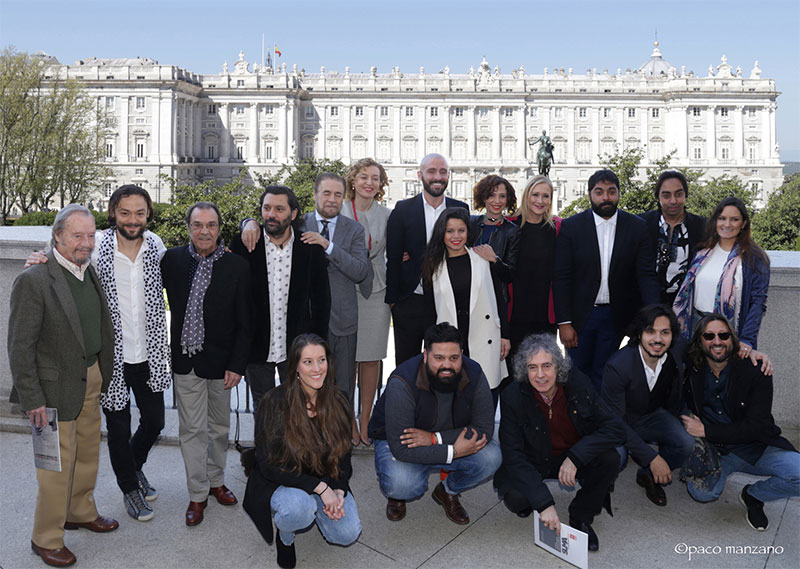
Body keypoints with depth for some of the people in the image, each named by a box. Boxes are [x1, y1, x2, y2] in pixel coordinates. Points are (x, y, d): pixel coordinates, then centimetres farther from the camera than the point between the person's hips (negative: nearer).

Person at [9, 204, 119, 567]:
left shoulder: (92, 274, 6)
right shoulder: (33, 281, -18)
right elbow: (20, 346, -17)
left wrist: (103, 375, 11)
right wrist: (32, 399, -17)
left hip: (91, 380, 7)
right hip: (57, 386, -7)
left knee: (87, 454, 21)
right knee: (58, 464, 4)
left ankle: (80, 512, 43)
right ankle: (46, 538, 23)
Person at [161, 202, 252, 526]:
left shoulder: (236, 266, -5)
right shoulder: (173, 260, -2)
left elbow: (244, 323, -4)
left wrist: (237, 365, -8)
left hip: (221, 362, 0)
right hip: (186, 360, 0)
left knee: (219, 427, 15)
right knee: (192, 429, 5)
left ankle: (216, 481, 35)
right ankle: (198, 494, 20)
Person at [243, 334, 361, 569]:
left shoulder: (339, 403, -7)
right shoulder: (275, 403, -21)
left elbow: (343, 456, 4)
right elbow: (270, 466, -19)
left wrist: (338, 491, -15)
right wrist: (319, 487, -25)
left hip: (325, 481, 4)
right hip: (279, 483, -4)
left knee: (349, 534, -15)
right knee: (299, 507, -36)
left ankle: (317, 509, 19)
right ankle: (285, 537, 2)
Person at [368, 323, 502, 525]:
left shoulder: (473, 374, -19)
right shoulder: (402, 383, -31)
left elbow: (484, 430, -18)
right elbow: (400, 448, -31)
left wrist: (433, 438, -29)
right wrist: (453, 452, -31)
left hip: (448, 440, 4)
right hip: (397, 443, -3)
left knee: (491, 457, -22)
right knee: (402, 485, -33)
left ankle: (448, 492, 10)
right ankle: (397, 494, 8)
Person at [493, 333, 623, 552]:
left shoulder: (577, 383, -17)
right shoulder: (512, 397, -20)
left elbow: (615, 428, -19)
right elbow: (513, 455, -22)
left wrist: (575, 456, -33)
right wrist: (544, 503, -32)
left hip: (576, 457, 2)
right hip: (534, 462, -2)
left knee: (610, 459, -27)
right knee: (515, 498, -30)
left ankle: (581, 517, -2)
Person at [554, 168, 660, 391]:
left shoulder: (637, 227, -1)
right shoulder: (571, 227, -4)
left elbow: (647, 275, -4)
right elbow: (561, 278, -5)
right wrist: (564, 322, -9)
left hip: (616, 316, 0)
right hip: (580, 314, 0)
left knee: (602, 375, 8)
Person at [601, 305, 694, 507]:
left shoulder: (676, 353, -16)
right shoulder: (617, 366, -29)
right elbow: (615, 420, -24)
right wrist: (653, 458, -26)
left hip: (651, 416, 5)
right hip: (619, 422, -4)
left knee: (686, 443, -23)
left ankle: (648, 476, 5)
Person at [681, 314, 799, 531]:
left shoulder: (755, 371, -11)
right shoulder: (691, 371, -4)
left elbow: (757, 427, -16)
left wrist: (706, 431, -18)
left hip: (754, 447, 1)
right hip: (713, 449, 0)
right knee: (702, 493, -27)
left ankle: (753, 496, 6)